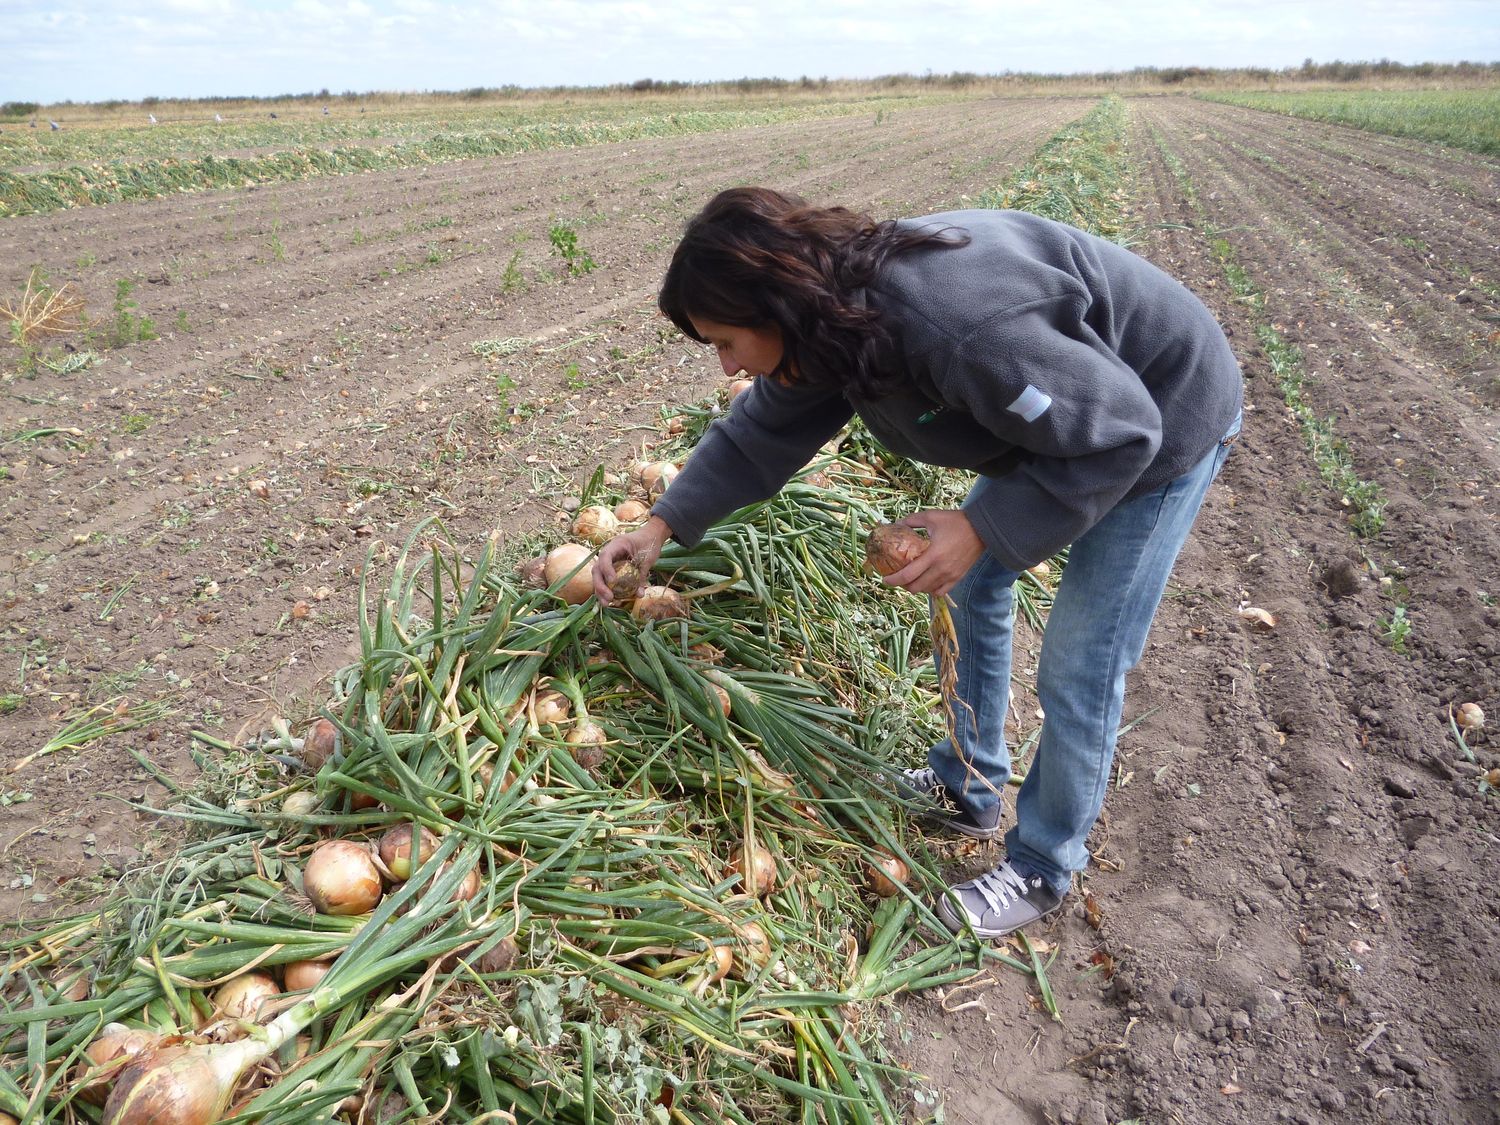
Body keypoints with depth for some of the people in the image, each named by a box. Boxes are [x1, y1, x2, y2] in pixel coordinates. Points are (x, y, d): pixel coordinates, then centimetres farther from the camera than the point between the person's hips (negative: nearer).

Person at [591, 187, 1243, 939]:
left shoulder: (956, 328, -41)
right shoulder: (835, 310, -13)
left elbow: (1117, 433, -29)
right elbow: (760, 431, 1)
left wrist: (983, 528, -30)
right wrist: (664, 524, -3)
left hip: (1156, 423, -8)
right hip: (1058, 413, 9)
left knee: (1078, 669, -4)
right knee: (974, 589, 15)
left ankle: (1042, 868, 19)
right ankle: (968, 790, 35)